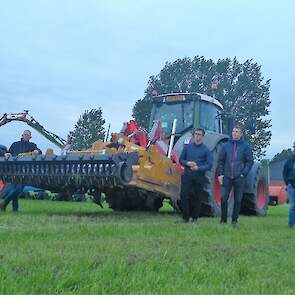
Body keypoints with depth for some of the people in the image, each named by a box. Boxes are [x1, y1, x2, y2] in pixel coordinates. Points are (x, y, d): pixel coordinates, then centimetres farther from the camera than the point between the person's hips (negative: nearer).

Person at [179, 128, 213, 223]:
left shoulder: (206, 150, 2)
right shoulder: (187, 147, 9)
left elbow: (209, 165, -3)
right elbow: (181, 160, 11)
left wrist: (198, 168, -19)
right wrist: (187, 163, -10)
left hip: (199, 177, -1)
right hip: (187, 176, 1)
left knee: (197, 198, 3)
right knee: (184, 196, -6)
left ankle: (195, 218, 15)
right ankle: (185, 217, 4)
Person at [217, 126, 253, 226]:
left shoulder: (246, 147, 4)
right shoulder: (226, 145, 9)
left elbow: (250, 161, 3)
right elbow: (220, 161, 10)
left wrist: (244, 174, -7)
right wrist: (220, 174, 0)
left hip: (239, 178, -1)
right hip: (227, 177, 1)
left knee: (238, 200, 4)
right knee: (223, 198, -3)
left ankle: (234, 220, 15)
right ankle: (223, 219, 10)